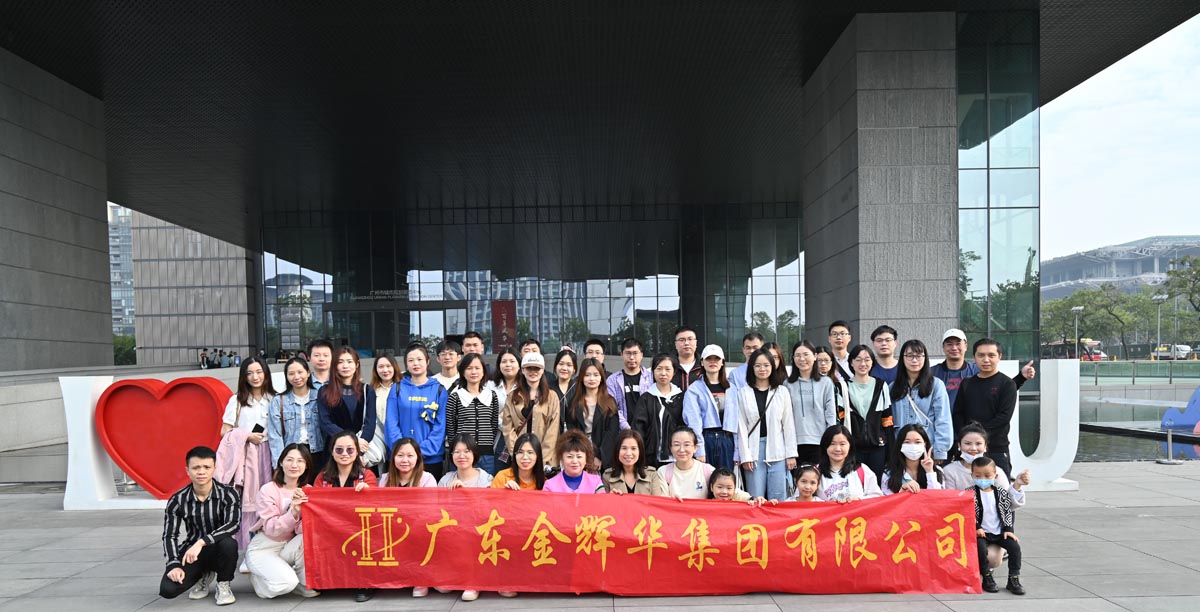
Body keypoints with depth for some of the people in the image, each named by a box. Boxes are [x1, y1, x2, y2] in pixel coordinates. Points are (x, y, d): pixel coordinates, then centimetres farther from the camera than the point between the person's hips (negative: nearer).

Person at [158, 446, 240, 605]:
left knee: (229, 543, -38)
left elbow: (233, 524, -30)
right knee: (168, 589, -21)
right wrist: (174, 565, -20)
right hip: (191, 550, 2)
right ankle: (204, 576, 14)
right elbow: (170, 535, -6)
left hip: (219, 550, -2)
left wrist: (201, 542, -40)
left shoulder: (227, 494, -15)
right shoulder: (178, 500, -8)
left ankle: (223, 585, -5)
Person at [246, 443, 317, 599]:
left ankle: (305, 584, -8)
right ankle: (258, 578, 4)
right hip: (263, 549, -4)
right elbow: (271, 529, -22)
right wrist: (293, 512, -38)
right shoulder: (268, 490, -14)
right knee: (286, 582, -30)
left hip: (290, 548, 4)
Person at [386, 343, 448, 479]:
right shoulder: (398, 389, 5)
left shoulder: (439, 390, 3)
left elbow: (441, 425, -2)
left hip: (431, 458, 0)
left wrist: (423, 450, -12)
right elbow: (391, 423, 0)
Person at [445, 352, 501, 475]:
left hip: (487, 456, 2)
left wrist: (489, 449, 5)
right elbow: (450, 428, 1)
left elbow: (495, 426, 11)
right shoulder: (455, 397, 1)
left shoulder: (492, 396, 9)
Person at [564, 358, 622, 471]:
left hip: (603, 460, -1)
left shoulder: (610, 403, 5)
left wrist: (600, 457, -12)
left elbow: (612, 432, -2)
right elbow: (570, 430, 3)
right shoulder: (573, 402, 8)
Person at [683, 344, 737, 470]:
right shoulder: (694, 389, 0)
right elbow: (693, 421, -7)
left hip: (727, 440, 3)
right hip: (706, 439, -3)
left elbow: (736, 417, 9)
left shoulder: (730, 388, 12)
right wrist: (699, 451, -14)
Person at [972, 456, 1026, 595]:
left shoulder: (1001, 493, 5)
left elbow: (1008, 512, 7)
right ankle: (987, 578, -10)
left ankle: (1013, 579, -7)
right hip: (981, 532, -3)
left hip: (999, 532, 3)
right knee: (980, 548, -29)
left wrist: (1008, 529, -4)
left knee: (1015, 546, -18)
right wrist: (976, 528, -17)